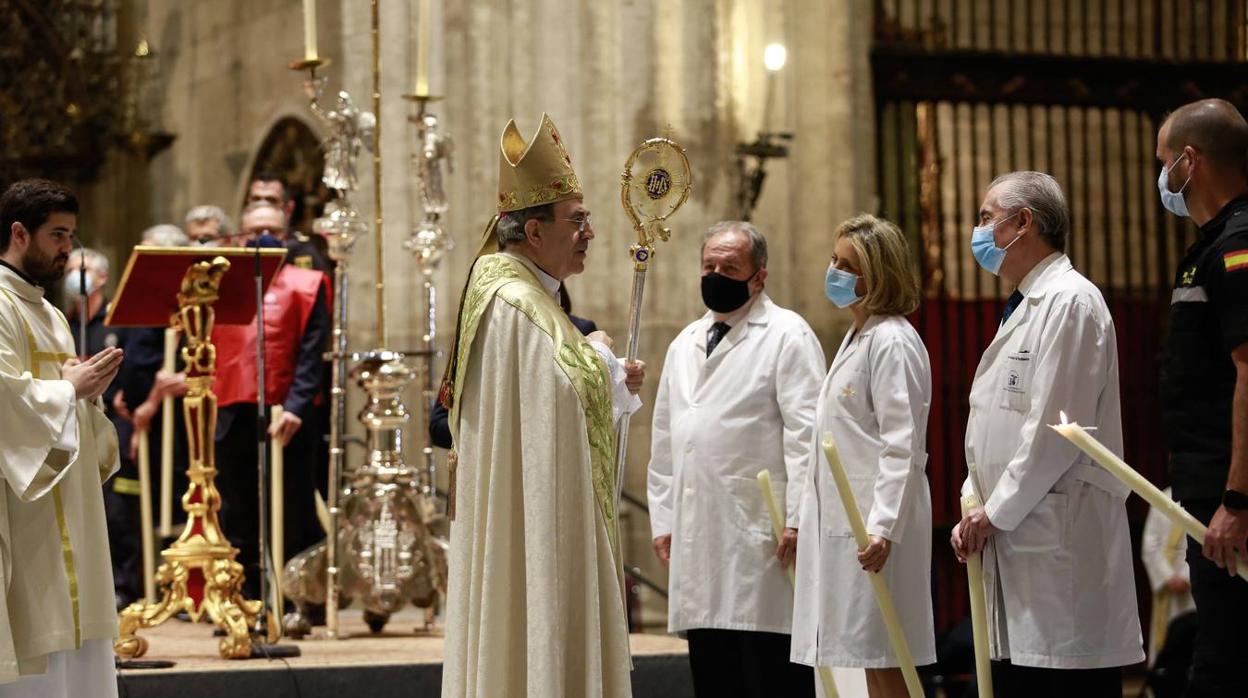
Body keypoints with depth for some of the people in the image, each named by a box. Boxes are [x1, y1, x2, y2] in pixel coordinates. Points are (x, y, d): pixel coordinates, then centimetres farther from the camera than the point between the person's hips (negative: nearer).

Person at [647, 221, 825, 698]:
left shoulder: (787, 335, -1)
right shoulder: (685, 344, 20)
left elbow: (807, 434, -9)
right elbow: (665, 439, 24)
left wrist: (797, 520, -14)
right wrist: (662, 519, 17)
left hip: (761, 541, -7)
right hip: (695, 542, 7)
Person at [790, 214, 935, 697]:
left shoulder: (892, 341, -12)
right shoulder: (856, 337, 18)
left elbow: (902, 447, -18)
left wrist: (883, 526, -25)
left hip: (874, 525, -10)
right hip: (843, 523, 10)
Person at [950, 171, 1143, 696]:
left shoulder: (1070, 301, -10)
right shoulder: (1024, 308, 22)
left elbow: (1056, 430, -17)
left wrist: (996, 514, -12)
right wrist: (975, 508, 10)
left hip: (1061, 543, -10)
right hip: (1016, 541, 10)